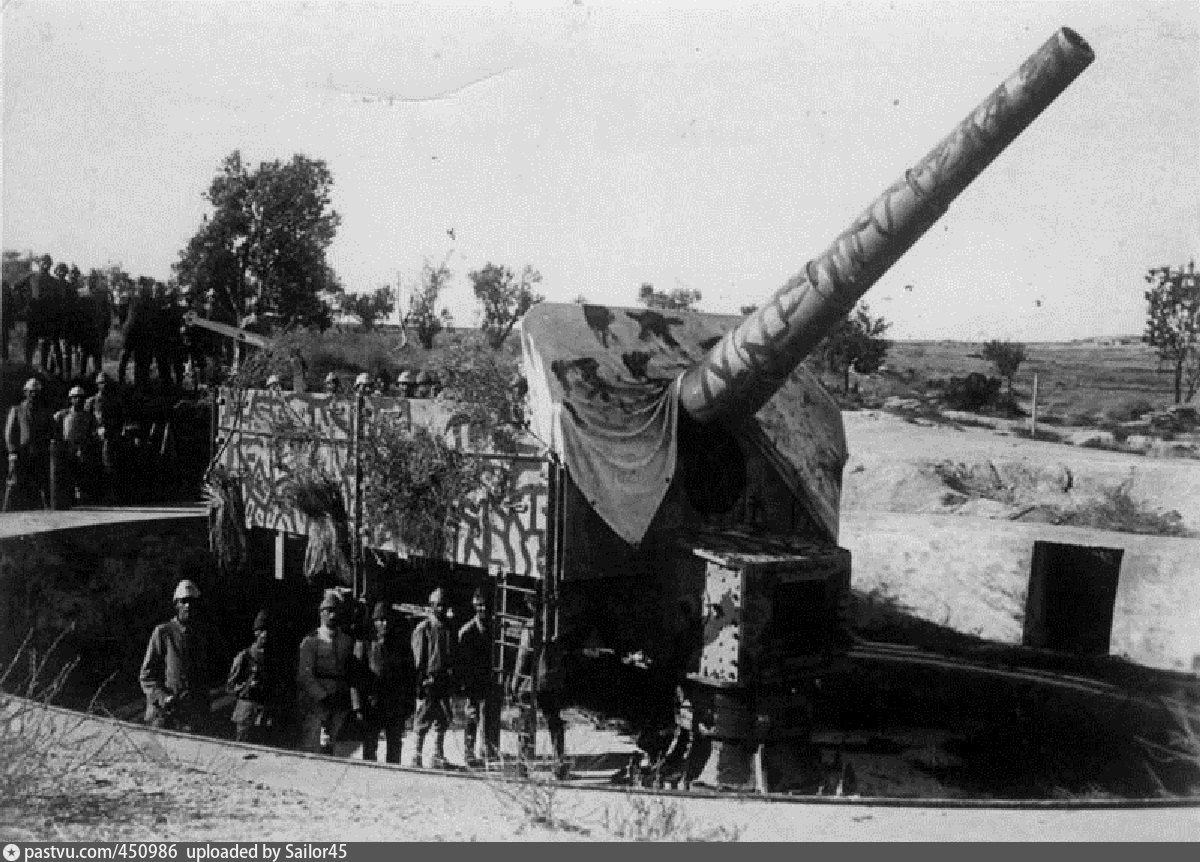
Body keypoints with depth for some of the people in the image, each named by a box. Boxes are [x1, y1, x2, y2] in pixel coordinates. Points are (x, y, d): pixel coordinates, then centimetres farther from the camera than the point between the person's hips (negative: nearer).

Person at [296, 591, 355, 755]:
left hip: (341, 706, 2)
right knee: (314, 752, -6)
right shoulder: (310, 641, 4)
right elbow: (304, 675, -5)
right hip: (315, 704, -2)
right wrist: (324, 697, -16)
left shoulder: (348, 642, 13)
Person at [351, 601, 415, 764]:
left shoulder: (402, 647, 8)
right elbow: (356, 679, -3)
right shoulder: (364, 645, 0)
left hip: (396, 710, 2)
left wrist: (409, 706, 3)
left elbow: (410, 678, 10)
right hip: (371, 707, -2)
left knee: (394, 749, 9)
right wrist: (358, 707, -9)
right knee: (369, 749, 5)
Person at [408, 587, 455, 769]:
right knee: (422, 721, -2)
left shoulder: (448, 630, 12)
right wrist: (420, 683, -11)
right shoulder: (423, 628, -4)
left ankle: (438, 757, 17)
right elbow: (418, 659, -6)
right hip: (428, 682, -6)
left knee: (443, 720, 8)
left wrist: (452, 681, 12)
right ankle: (416, 757, 6)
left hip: (444, 683, 6)